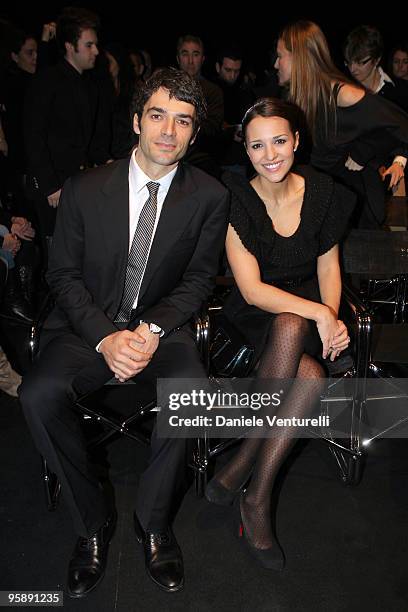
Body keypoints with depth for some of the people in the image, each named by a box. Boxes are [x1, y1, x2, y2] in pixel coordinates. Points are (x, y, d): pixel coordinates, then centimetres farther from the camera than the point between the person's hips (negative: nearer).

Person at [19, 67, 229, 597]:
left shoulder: (210, 197, -2)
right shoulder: (85, 189, -2)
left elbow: (198, 279, 2)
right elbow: (64, 273, 0)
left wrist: (152, 329, -16)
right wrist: (105, 337, -16)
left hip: (162, 326, 0)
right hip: (87, 325, 1)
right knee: (38, 393, -27)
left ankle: (153, 522, -4)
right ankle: (94, 522, -3)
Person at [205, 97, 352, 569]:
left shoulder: (323, 194, -3)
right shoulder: (235, 202, -12)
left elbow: (328, 267, 7)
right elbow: (252, 289, -16)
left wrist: (333, 318, -11)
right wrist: (318, 314, -26)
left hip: (310, 311, 3)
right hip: (255, 317, -2)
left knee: (310, 378, -32)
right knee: (292, 327, -37)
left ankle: (247, 474, -11)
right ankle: (256, 498, -24)